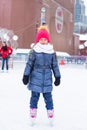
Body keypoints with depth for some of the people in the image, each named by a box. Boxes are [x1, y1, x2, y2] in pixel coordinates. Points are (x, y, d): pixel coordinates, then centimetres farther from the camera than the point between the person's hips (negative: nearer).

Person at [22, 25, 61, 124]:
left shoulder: (52, 52, 1)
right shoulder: (34, 51, -2)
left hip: (47, 79, 0)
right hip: (36, 78, 0)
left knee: (48, 96, 6)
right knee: (34, 96, 6)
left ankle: (51, 114, 14)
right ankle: (33, 114, 14)